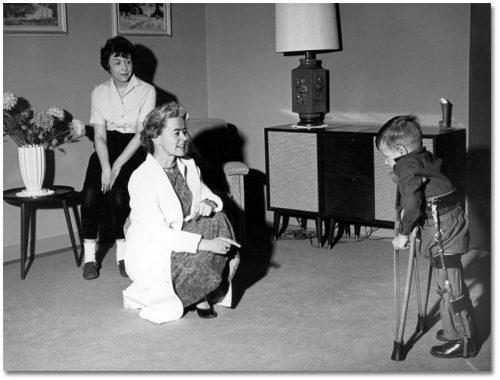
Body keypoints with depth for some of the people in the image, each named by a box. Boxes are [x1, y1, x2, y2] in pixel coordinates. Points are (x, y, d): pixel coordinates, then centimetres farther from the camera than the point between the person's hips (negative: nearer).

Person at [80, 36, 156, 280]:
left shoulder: (147, 91, -2)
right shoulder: (99, 93, 5)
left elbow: (141, 133, -10)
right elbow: (99, 135, -2)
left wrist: (118, 165, -19)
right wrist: (105, 167, -19)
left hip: (133, 149, -2)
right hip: (107, 147, 2)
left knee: (119, 192, -27)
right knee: (90, 192, -23)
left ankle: (122, 253, -11)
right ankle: (89, 257, -13)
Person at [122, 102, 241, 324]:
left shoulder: (189, 166, 3)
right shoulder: (141, 179, -20)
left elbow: (211, 196, 12)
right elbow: (158, 233, -27)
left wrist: (209, 203, -15)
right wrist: (206, 244, -33)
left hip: (180, 243, 7)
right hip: (151, 257, -7)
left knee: (217, 220, -14)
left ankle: (201, 295, -5)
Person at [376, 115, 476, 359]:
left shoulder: (407, 168, -16)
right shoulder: (426, 159, 11)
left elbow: (412, 203, -27)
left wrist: (404, 233, -15)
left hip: (442, 230, -10)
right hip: (449, 223, 10)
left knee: (450, 286, -2)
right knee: (448, 284, 19)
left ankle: (463, 341, 7)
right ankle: (454, 331, 31)